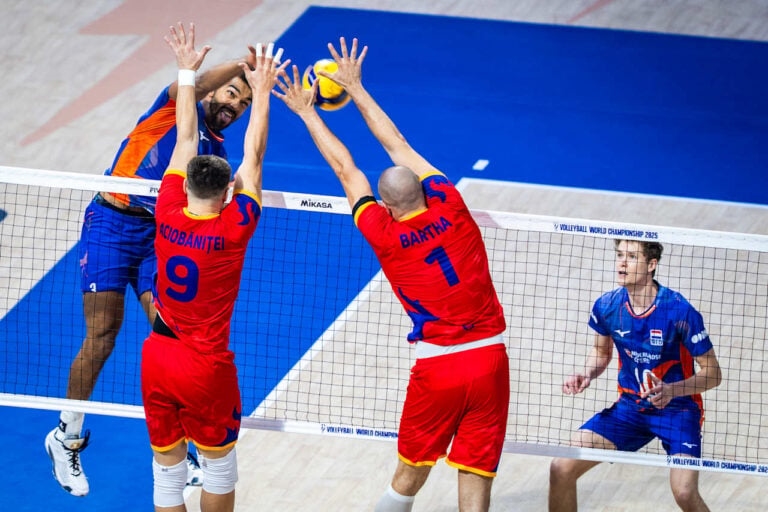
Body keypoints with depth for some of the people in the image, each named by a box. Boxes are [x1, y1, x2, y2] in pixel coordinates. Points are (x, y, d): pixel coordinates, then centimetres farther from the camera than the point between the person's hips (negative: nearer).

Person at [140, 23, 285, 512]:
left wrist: (188, 72, 11)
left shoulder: (168, 216, -7)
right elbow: (253, 158, -7)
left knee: (167, 470, 11)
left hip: (157, 359, 4)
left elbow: (186, 141, 4)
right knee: (219, 462, 16)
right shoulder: (233, 230, -15)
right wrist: (262, 91, 0)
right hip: (207, 366, -4)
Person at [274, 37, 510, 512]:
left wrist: (307, 112, 17)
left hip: (438, 366, -2)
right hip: (490, 357, 2)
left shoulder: (387, 236, -7)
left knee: (410, 472, 17)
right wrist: (357, 88, 22)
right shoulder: (451, 207, -1)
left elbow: (346, 171, 6)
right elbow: (399, 147, 12)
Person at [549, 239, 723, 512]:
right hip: (629, 406, 5)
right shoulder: (607, 306, -7)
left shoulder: (679, 311, -21)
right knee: (562, 468, -8)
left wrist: (671, 390, -29)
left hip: (677, 408, -5)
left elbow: (712, 373, -13)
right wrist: (587, 374, -6)